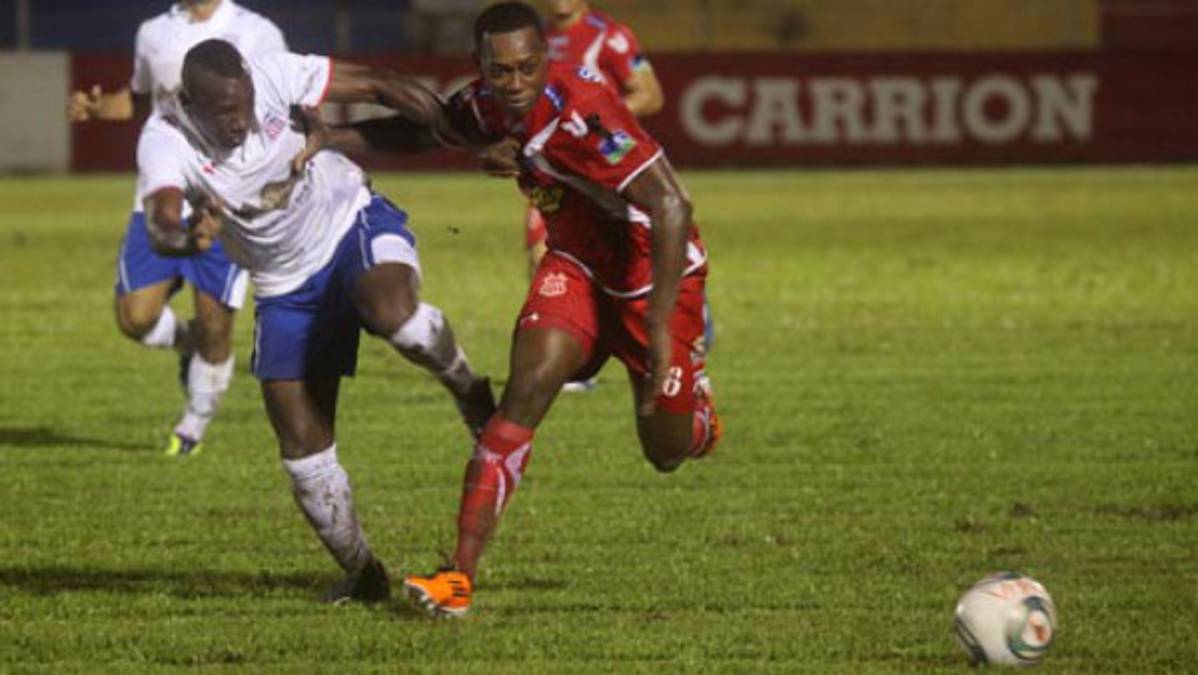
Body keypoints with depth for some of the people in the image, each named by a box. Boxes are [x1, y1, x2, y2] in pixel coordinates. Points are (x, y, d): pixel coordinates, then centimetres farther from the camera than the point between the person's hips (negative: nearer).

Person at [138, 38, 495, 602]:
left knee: (390, 312, -38)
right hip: (287, 290, 2)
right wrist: (189, 238, -64)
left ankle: (465, 384, -6)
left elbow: (377, 85, -10)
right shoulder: (166, 142, -22)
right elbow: (160, 227, -40)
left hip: (353, 224, -2)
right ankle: (361, 574, 20)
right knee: (302, 446, 1)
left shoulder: (273, 78, -20)